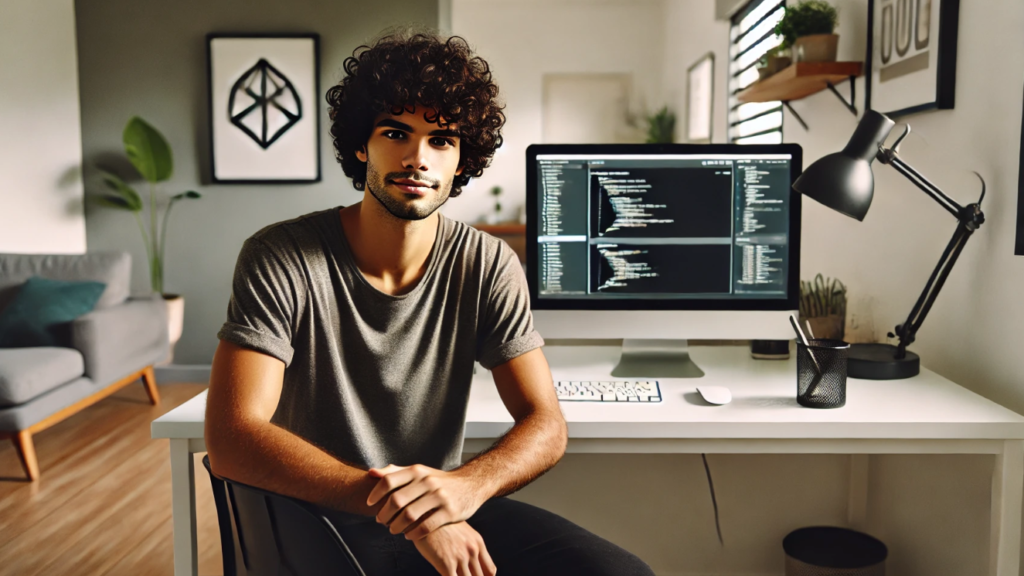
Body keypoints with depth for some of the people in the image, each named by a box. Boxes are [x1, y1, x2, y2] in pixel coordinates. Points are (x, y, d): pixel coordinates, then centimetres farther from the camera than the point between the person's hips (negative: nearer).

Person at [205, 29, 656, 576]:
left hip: (447, 512, 2)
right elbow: (231, 439, -20)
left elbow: (545, 425, -6)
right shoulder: (280, 260, -12)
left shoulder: (487, 265, -4)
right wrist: (408, 514, -28)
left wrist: (465, 485, -29)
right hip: (317, 522, -2)